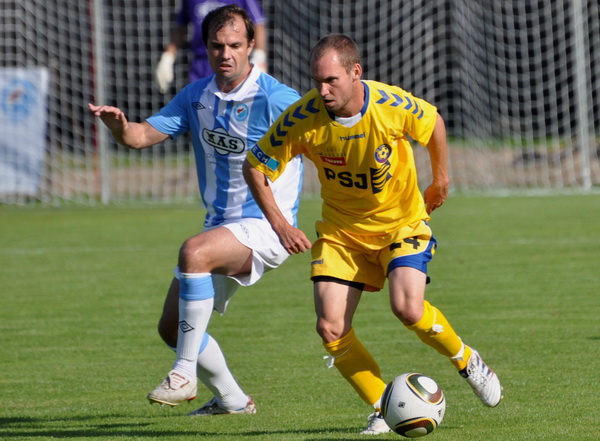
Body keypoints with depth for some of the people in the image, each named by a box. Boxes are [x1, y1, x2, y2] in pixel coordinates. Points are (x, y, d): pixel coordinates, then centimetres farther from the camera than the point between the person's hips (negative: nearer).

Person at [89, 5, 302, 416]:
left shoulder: (275, 99, -14)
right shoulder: (197, 97, 5)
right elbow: (143, 134, 2)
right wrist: (118, 125, -20)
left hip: (265, 227, -8)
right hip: (221, 226, 8)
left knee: (194, 252, -36)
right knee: (172, 327, 9)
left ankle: (185, 374, -30)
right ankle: (232, 400, 31)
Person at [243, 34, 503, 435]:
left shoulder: (393, 105, -24)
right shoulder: (303, 118, -21)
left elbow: (434, 123, 0)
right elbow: (255, 167, -8)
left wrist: (440, 180, 12)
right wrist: (280, 225, -15)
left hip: (402, 222, -2)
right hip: (341, 231, 2)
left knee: (409, 310, -24)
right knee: (331, 328, -13)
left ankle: (468, 361, 7)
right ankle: (384, 410, 6)